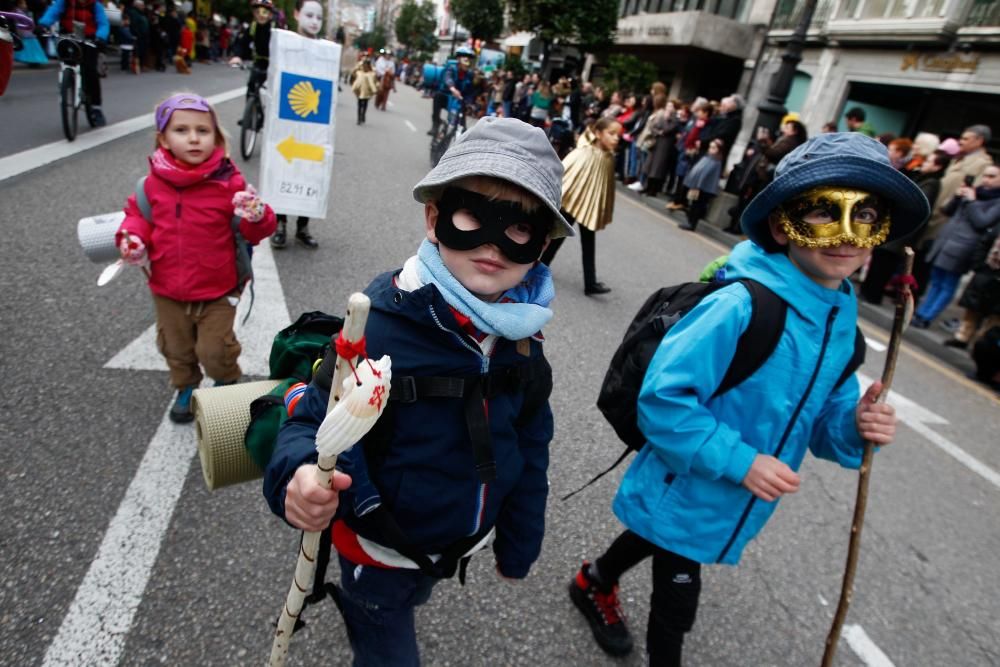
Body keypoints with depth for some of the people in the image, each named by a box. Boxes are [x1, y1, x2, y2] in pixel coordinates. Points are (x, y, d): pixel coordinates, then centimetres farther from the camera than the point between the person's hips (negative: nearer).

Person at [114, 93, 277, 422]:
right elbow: (139, 214, 11)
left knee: (214, 350, 3)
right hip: (167, 291, 4)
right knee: (176, 347, 20)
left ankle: (227, 383, 35)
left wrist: (256, 216, -33)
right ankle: (186, 388, 47)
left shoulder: (229, 182, -14)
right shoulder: (154, 182, -5)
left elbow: (255, 233, -11)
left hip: (217, 291, -4)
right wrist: (132, 237, -8)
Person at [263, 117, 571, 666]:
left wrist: (517, 546, 8)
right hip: (380, 551, -5)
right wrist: (301, 476, -47)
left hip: (458, 546, 6)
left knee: (409, 603, 35)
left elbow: (528, 454, -2)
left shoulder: (523, 346, -13)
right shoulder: (380, 328, -30)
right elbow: (316, 423, -24)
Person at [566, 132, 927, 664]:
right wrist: (740, 461, -28)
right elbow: (663, 398, -28)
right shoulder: (742, 306, -28)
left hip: (735, 504, 8)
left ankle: (595, 582, 61)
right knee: (674, 611, 11)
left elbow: (822, 417, 6)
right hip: (684, 495, -8)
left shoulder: (842, 322, -3)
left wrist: (855, 427, -15)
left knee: (654, 540, 32)